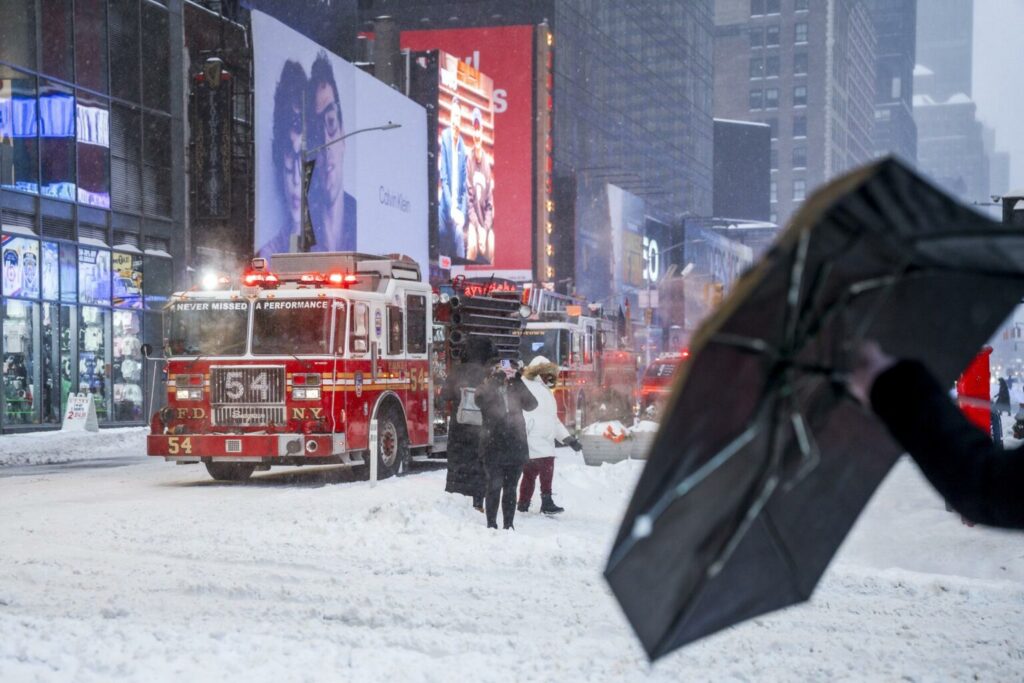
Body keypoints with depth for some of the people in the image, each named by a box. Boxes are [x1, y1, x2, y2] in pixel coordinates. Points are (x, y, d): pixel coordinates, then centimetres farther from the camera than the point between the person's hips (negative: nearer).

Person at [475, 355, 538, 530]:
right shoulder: (486, 388, 1)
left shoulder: (515, 389, 10)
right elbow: (480, 399, -21)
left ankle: (508, 524, 16)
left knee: (510, 489, 9)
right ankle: (491, 524, 5)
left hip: (516, 447, 3)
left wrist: (519, 383, -10)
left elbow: (531, 404, -3)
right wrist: (494, 379, -25)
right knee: (494, 487, -3)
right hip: (494, 447, -3)